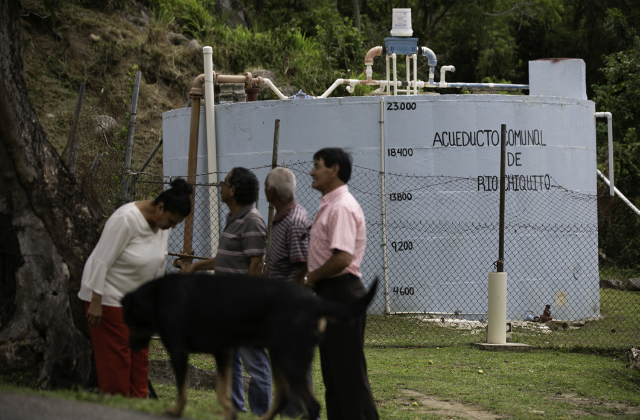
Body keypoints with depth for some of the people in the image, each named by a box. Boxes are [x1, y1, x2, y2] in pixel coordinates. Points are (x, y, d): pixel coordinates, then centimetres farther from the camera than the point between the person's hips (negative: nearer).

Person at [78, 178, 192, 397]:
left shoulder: (162, 223, -2)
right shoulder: (126, 219, -26)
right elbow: (102, 261, -24)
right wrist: (96, 303, -24)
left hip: (136, 297, 8)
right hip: (108, 297, -8)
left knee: (139, 355, 5)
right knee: (116, 357, -6)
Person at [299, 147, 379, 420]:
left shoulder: (341, 207, -17)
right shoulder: (328, 205, 16)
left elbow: (342, 258, -26)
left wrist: (310, 278, -14)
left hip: (341, 294, -11)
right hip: (329, 294, 11)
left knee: (349, 372, -8)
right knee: (333, 370, 15)